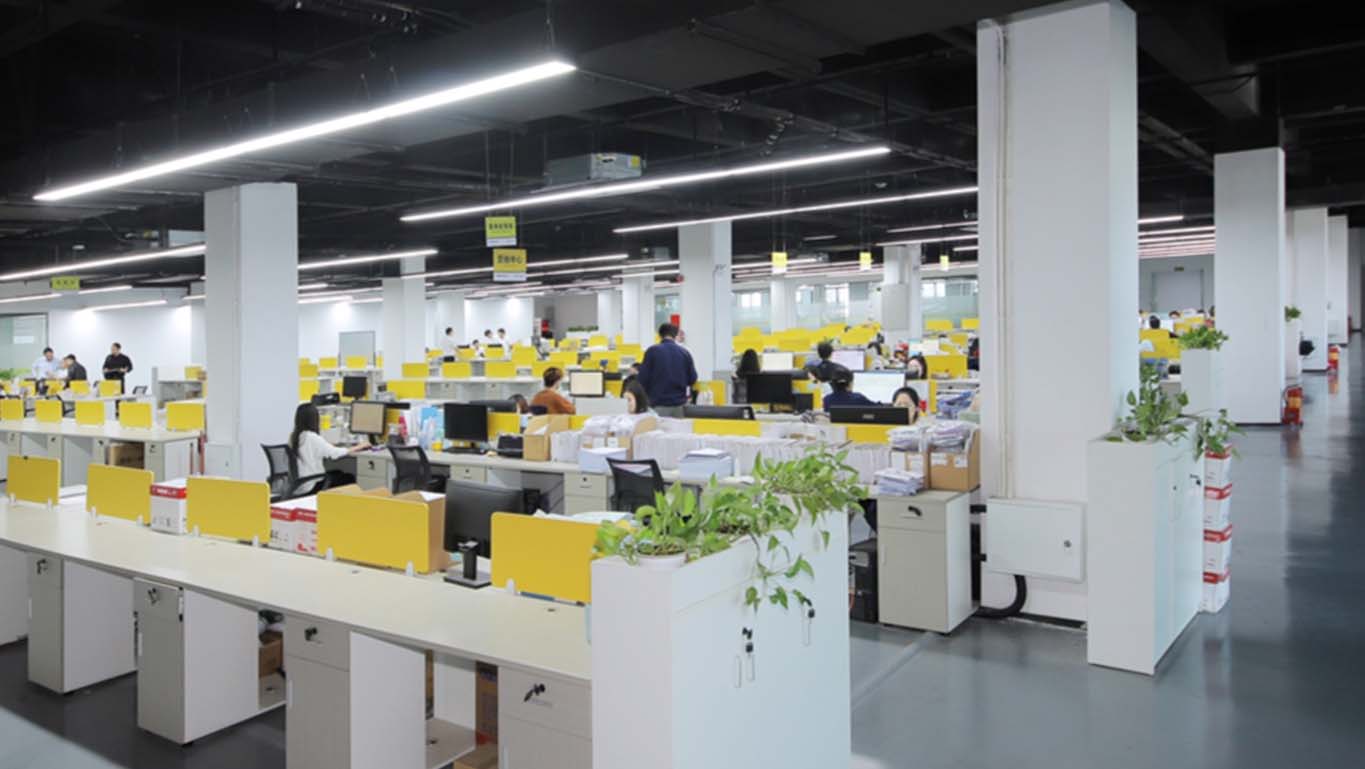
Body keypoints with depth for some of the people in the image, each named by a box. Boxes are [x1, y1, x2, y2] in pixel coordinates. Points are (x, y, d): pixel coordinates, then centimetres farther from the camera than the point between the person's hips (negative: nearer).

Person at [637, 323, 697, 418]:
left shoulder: (652, 351, -5)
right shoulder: (685, 353, 1)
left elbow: (643, 378, -5)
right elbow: (692, 379, 5)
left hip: (659, 404, -2)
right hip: (679, 404, 3)